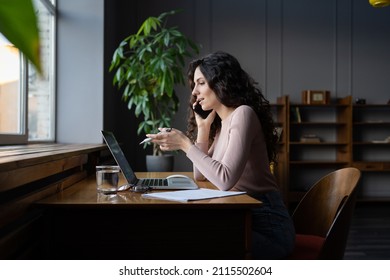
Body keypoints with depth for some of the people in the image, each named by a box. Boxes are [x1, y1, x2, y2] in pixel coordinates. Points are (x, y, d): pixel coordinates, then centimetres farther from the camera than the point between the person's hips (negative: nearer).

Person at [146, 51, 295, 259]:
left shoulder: (243, 113, -16)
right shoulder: (222, 122, 12)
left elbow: (225, 180, -26)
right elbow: (200, 176, 11)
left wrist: (185, 144, -18)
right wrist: (202, 128, 6)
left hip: (266, 228, -8)